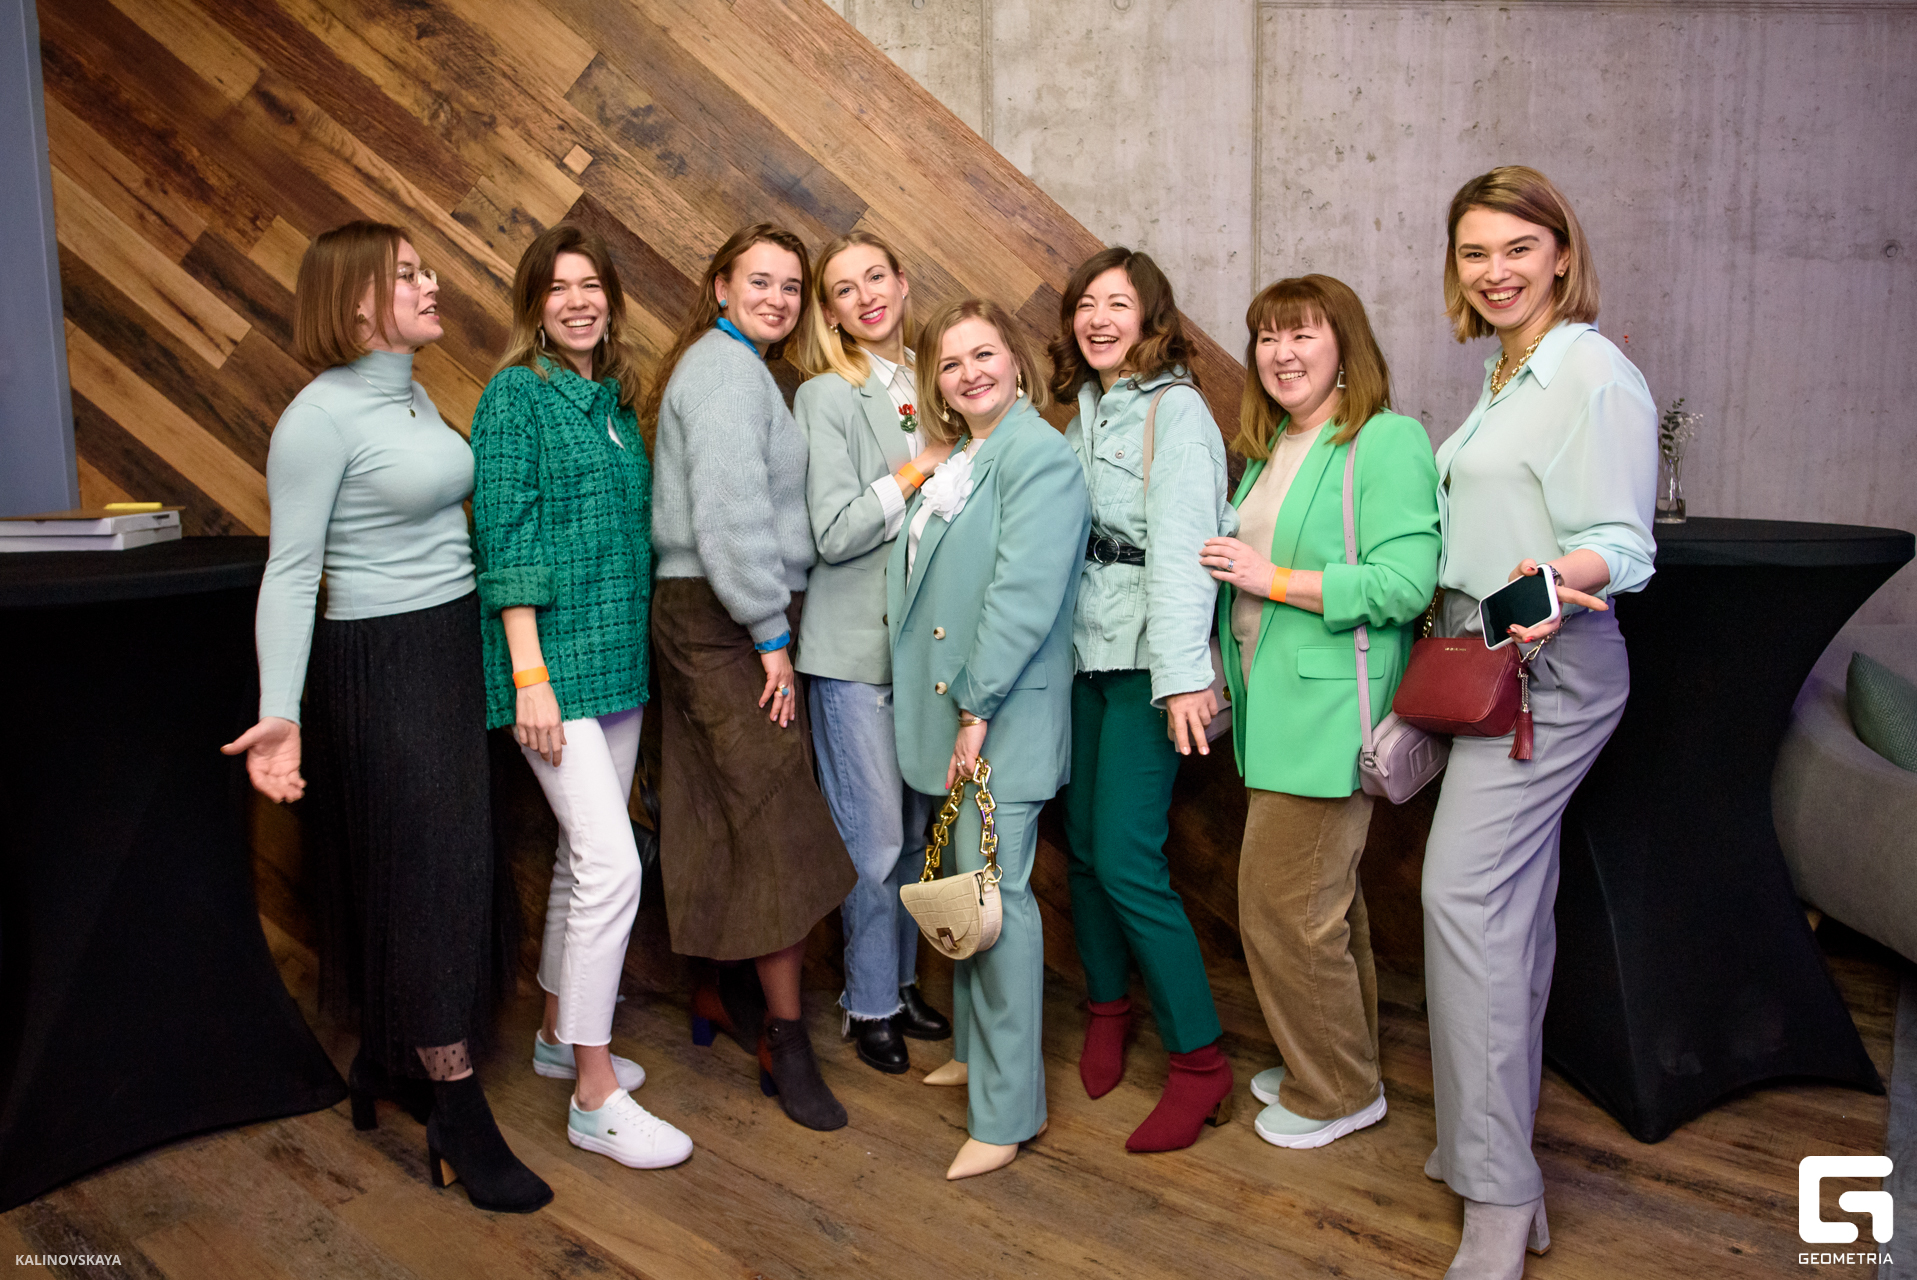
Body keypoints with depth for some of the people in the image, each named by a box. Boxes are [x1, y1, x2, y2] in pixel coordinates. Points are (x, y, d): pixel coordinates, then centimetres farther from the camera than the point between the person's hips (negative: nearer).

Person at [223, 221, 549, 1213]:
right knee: (425, 868, -3)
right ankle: (456, 1111, 8)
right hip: (381, 664, -8)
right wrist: (280, 710, -24)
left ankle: (389, 1056, 31)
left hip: (457, 649, 9)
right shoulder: (319, 416, -15)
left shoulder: (412, 396, 11)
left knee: (454, 863, 14)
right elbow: (290, 573, -16)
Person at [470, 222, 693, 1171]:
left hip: (619, 656, 8)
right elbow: (506, 541, -14)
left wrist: (635, 647, 15)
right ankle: (595, 1098, 0)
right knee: (612, 865, -11)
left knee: (585, 856, 16)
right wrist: (531, 676, -19)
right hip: (554, 656, -8)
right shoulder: (516, 395, -8)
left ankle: (561, 1033, 33)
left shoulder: (616, 400, 13)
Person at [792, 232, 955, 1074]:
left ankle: (902, 980, 30)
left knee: (918, 827, 14)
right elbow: (834, 532, -16)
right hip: (855, 645, -6)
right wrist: (918, 472, -12)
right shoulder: (826, 396, -7)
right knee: (874, 837, 1)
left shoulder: (924, 386, 11)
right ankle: (869, 1005, 18)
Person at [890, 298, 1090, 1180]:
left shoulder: (1039, 455, -11)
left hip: (1004, 719, -8)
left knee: (995, 896, -6)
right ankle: (976, 1050, 34)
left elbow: (1023, 594, -19)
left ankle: (1008, 1112, 4)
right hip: (948, 711, 9)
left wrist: (977, 708, -19)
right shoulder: (954, 463, 17)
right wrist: (947, 709, 12)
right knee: (961, 888, 16)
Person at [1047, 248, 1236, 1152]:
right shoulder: (1087, 413, 16)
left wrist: (1184, 674, -25)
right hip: (1086, 653, 7)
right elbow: (1067, 537, 13)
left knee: (1126, 859, -10)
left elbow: (1182, 544, -17)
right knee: (1083, 843, 9)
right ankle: (1107, 1010, 29)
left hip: (1146, 662, -7)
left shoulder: (1174, 409, -7)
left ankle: (1200, 1060, 3)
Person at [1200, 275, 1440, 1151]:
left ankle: (1338, 1092, 17)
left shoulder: (1387, 440, -11)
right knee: (1324, 899, 18)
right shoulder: (1269, 450, 15)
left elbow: (1405, 583, -20)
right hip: (1273, 709, 8)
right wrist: (1228, 674, 12)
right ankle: (1340, 1064, 34)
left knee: (1281, 905, -3)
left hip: (1326, 714, -8)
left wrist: (1269, 578, -19)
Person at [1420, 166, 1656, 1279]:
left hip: (1545, 665, -9)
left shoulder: (1593, 370, -11)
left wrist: (1559, 581, -38)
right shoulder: (1509, 378, 18)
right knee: (1512, 901, 12)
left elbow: (1620, 542, -17)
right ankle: (1507, 1146, 24)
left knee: (1466, 893, -14)